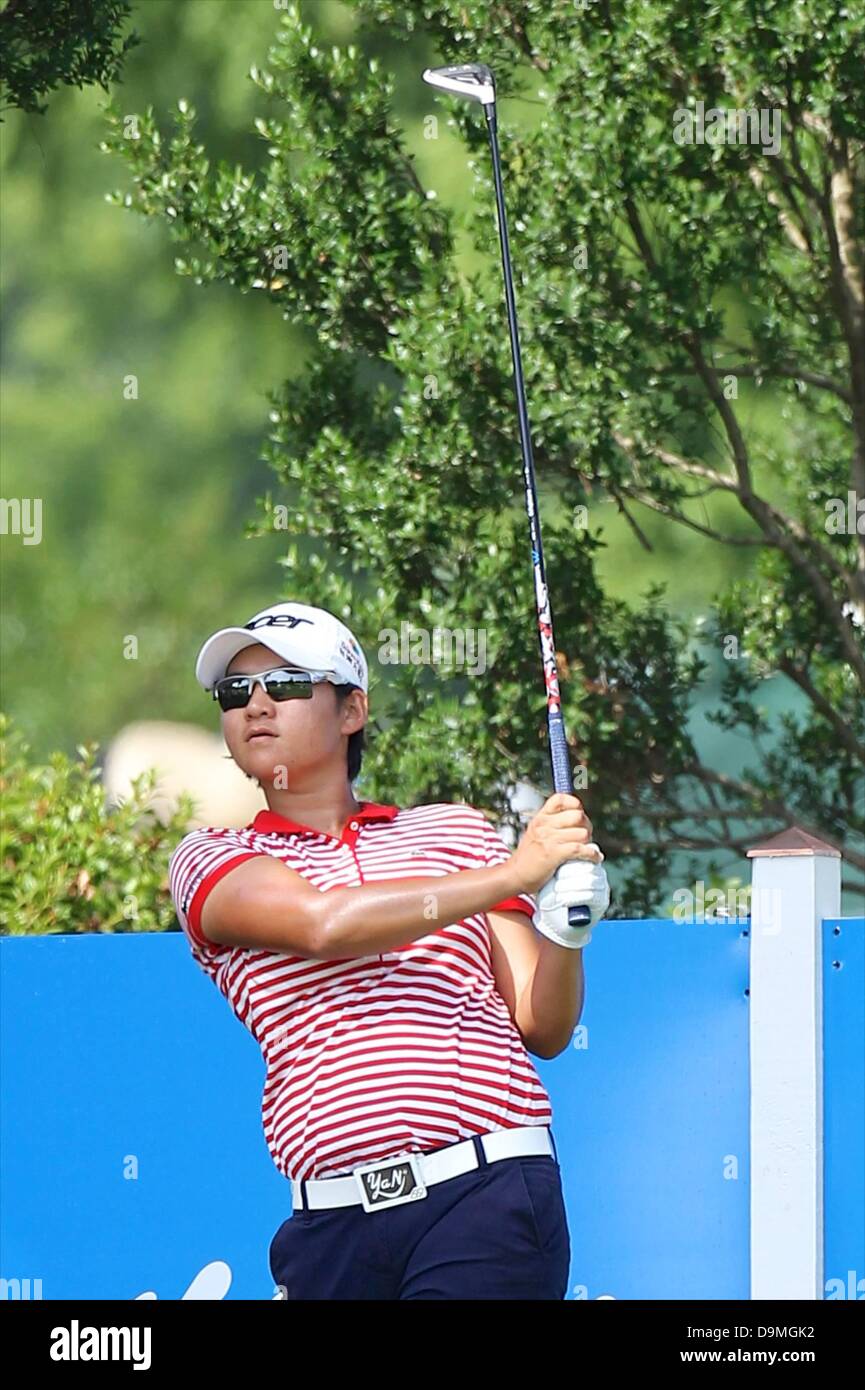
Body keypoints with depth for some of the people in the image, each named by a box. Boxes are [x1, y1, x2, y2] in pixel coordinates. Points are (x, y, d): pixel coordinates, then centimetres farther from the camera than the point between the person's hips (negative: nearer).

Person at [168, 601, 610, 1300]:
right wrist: (512, 874, -13)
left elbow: (542, 1028, 13)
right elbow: (324, 923, -9)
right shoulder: (210, 861, 13)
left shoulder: (456, 831, 17)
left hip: (487, 1193, -1)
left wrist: (565, 932, -8)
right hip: (331, 1218, 1)